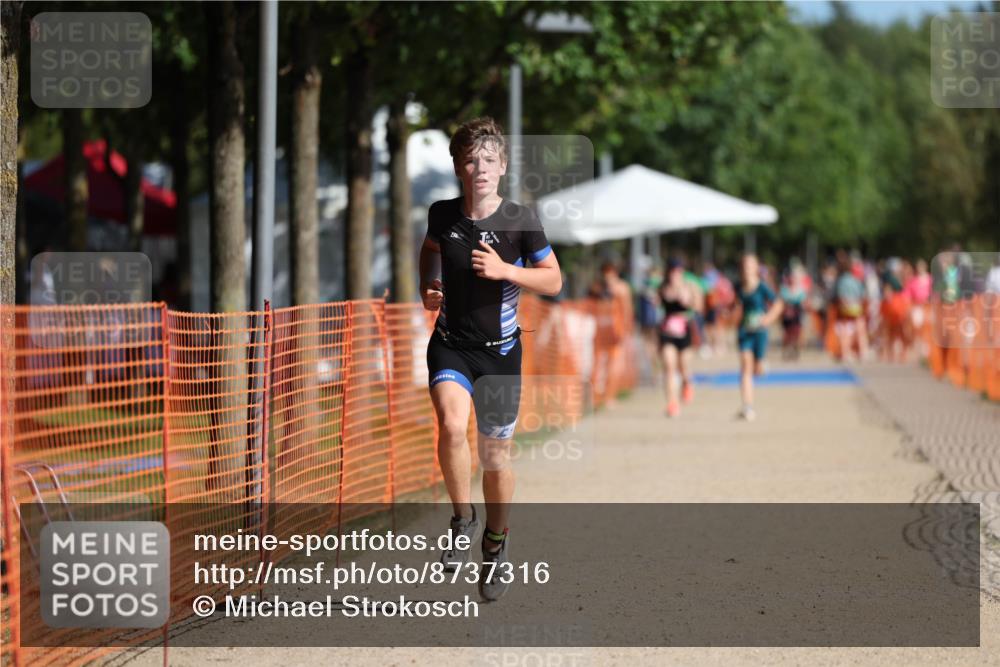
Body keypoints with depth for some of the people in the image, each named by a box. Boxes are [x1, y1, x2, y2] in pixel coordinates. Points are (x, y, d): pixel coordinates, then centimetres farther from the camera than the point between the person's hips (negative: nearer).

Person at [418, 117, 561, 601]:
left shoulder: (520, 220, -10)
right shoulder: (443, 214, -3)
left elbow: (553, 281, -3)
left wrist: (504, 270, -18)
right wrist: (429, 285, 4)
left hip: (500, 350, 0)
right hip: (450, 344, 0)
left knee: (495, 452, 8)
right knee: (451, 425, -27)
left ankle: (496, 542, 30)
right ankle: (463, 519, -7)